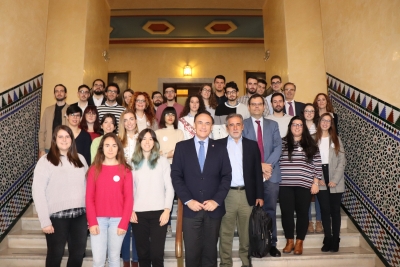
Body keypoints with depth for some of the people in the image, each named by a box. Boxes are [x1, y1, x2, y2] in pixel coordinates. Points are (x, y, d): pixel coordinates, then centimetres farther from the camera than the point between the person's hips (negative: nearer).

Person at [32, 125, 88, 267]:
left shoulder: (80, 159, 8)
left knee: (78, 255, 14)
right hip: (57, 215, -4)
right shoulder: (45, 161, -6)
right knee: (55, 255, 11)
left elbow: (87, 186, 8)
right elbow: (38, 192, -9)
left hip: (80, 214, 4)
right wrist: (45, 221, -13)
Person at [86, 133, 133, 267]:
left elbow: (129, 198, -2)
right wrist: (92, 222, -7)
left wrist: (124, 223, -8)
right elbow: (89, 197, 1)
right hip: (98, 219, 1)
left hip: (118, 220, 0)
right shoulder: (94, 169, 4)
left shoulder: (125, 169, 1)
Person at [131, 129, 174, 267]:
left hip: (158, 212, -2)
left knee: (157, 253, -3)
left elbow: (169, 187, 1)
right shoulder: (133, 163, 9)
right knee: (142, 253, 9)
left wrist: (167, 209, -7)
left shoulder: (162, 161, 5)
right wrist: (130, 210, -1)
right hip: (139, 213, 2)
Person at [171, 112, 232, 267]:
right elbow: (176, 176, -1)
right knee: (192, 252, 6)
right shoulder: (182, 147, 3)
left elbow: (226, 177, 2)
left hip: (214, 209, 1)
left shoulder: (220, 148, 6)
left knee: (210, 251, 12)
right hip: (190, 209, -1)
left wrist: (216, 200, -10)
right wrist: (188, 200, -11)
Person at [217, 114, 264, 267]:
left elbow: (257, 171, 6)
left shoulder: (252, 145, 7)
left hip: (247, 194, 1)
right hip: (226, 194, -1)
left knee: (246, 232, 11)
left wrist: (260, 195, 1)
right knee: (225, 232, 7)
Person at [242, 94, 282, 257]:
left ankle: (272, 243, 18)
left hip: (271, 173, 2)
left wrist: (268, 165, -14)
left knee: (270, 209, 8)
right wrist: (259, 165, -14)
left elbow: (278, 147, 1)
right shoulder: (243, 125, 3)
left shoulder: (273, 125, 11)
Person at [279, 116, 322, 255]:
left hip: (304, 185, 0)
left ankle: (299, 242, 20)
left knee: (302, 213, 6)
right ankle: (289, 241, 20)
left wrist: (315, 183, -1)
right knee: (286, 213, 4)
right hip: (285, 185, 0)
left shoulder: (311, 144, 5)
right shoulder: (282, 143, 5)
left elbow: (317, 165, 5)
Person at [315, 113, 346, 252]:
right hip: (321, 180, 0)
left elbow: (342, 161, 0)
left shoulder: (336, 139, 6)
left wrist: (335, 179, -10)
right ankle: (328, 239, 10)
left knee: (335, 210, 4)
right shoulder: (314, 140, 6)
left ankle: (335, 240, 11)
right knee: (325, 209, 3)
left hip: (335, 180, 0)